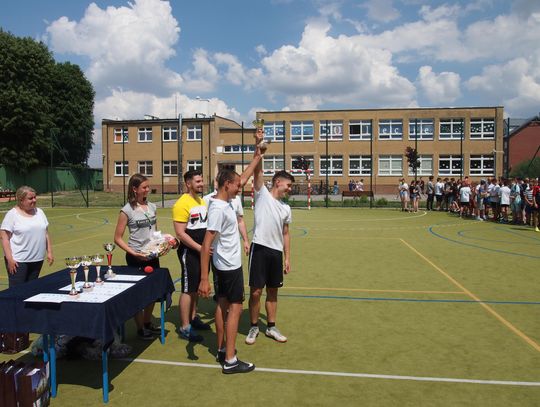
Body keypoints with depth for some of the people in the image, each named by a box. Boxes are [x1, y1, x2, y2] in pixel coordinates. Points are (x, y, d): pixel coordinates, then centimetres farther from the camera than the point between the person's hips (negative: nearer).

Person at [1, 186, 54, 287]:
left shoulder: (39, 212, 9)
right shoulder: (12, 214, -6)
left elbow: (46, 234, 14)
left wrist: (49, 252, 9)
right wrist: (9, 259, -15)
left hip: (37, 259, 5)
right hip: (18, 261, -5)